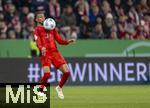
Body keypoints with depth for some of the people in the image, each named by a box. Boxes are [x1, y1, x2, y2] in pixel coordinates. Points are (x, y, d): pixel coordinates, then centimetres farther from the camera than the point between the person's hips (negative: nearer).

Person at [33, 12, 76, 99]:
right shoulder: (37, 30, 5)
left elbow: (59, 40, 17)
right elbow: (38, 41, -11)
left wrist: (67, 41, -1)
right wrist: (41, 48, -32)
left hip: (55, 52, 5)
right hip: (45, 54, -5)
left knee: (67, 72, -4)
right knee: (47, 74, -24)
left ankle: (59, 88, 22)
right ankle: (40, 91, 0)